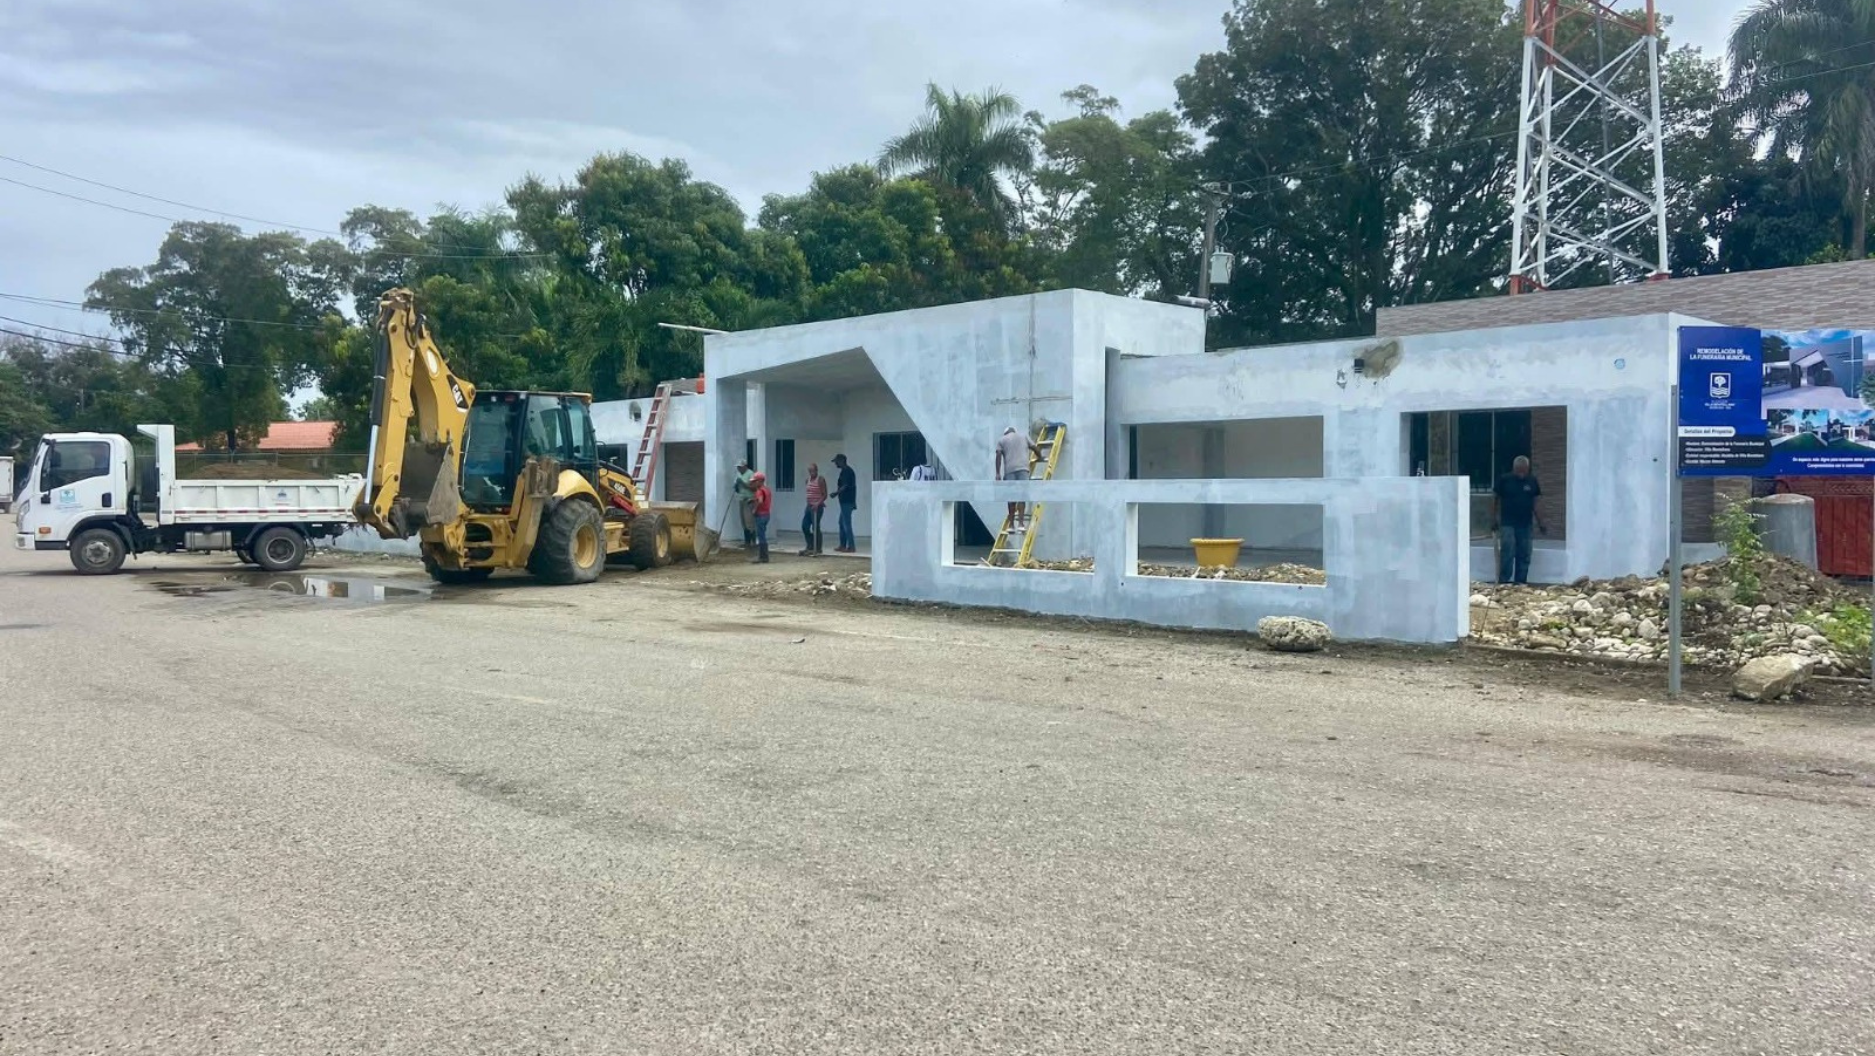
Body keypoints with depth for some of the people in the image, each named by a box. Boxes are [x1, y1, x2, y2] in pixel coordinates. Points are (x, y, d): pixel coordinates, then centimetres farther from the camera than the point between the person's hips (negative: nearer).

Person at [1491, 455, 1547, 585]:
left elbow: (1535, 504, 10)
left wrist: (1540, 523, 7)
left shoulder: (1532, 482, 6)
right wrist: (1493, 519, -1)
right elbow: (1495, 499, 2)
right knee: (1507, 554, -11)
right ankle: (1504, 583, -6)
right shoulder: (1504, 480, -4)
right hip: (1507, 524, -4)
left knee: (1524, 556, 6)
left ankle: (1521, 583, 14)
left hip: (1525, 525, 4)